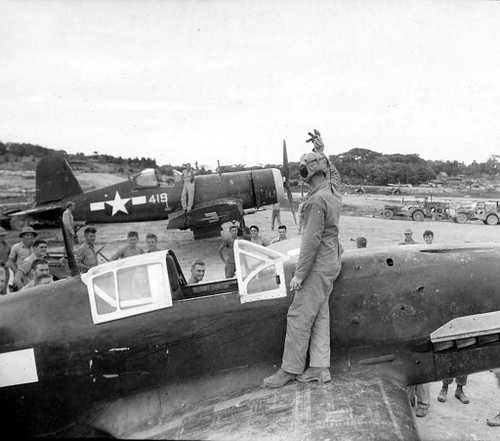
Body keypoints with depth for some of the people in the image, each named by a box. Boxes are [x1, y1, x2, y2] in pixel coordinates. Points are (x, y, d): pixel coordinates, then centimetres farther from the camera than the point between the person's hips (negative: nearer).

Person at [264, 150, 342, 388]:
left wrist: (299, 274, -19)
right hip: (330, 262, 10)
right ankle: (320, 368, 18)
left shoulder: (317, 200, -20)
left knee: (299, 316, -2)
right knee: (320, 315, 12)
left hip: (319, 265, -10)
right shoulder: (332, 193, 10)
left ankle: (290, 369, 7)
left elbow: (312, 240, -22)